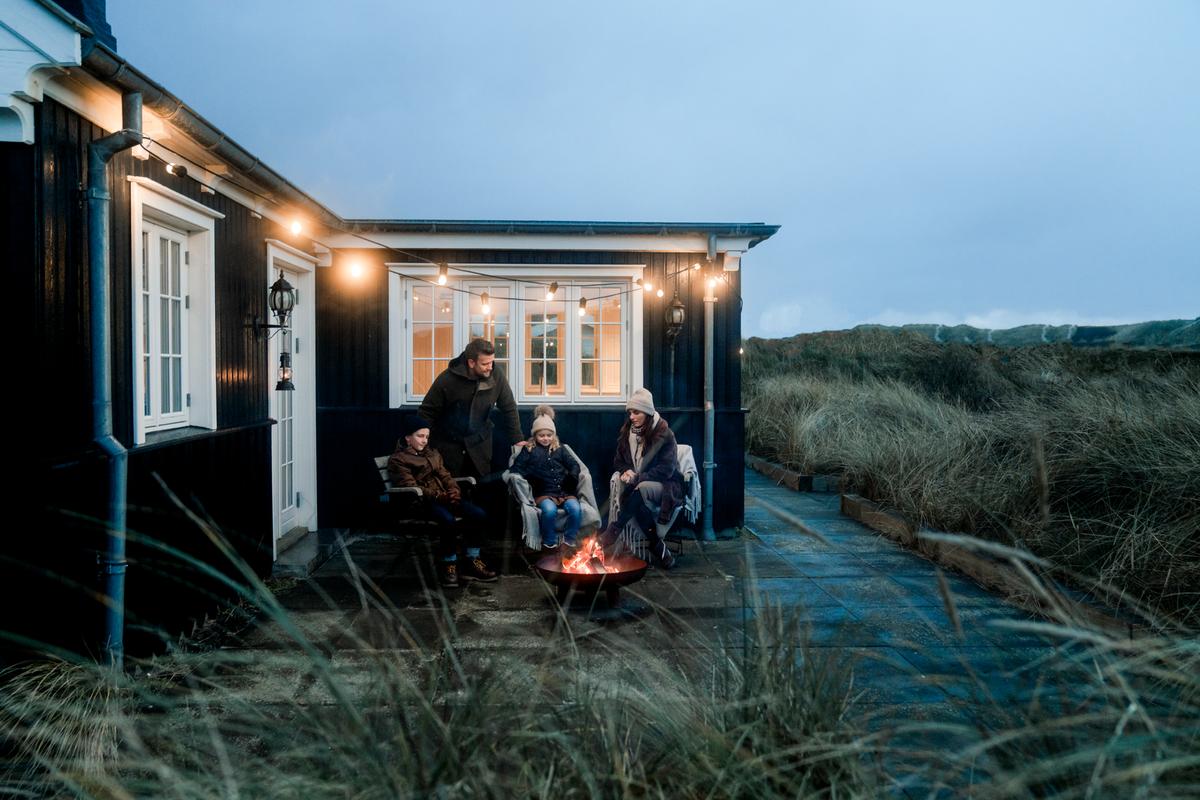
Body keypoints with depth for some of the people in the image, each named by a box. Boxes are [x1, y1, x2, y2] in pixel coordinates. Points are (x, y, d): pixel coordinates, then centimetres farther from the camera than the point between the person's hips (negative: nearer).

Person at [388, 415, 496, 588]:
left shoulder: (432, 453, 23)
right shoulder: (397, 460, 2)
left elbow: (445, 475, 16)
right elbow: (411, 487, -10)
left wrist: (453, 492, -7)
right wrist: (440, 496, -20)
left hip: (444, 496, 6)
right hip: (422, 502, -6)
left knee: (478, 513, -18)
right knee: (448, 520, -36)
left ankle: (472, 562, -11)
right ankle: (449, 565, -18)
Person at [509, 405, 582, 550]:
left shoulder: (558, 448, 20)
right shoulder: (529, 450, 12)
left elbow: (573, 464, 18)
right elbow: (516, 469, 4)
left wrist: (573, 476, -3)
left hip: (564, 491, 3)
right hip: (544, 493, -3)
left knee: (575, 508, -28)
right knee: (549, 510, -35)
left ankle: (569, 539, -5)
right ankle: (549, 543, -11)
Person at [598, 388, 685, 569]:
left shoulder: (664, 434, -9)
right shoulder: (627, 432, 6)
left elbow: (666, 470, -15)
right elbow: (618, 461, 16)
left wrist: (638, 477, -23)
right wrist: (625, 471, -8)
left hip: (665, 485, -4)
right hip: (638, 486, 4)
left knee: (642, 489, -39)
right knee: (639, 504, -34)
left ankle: (614, 530, -37)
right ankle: (658, 548, -24)